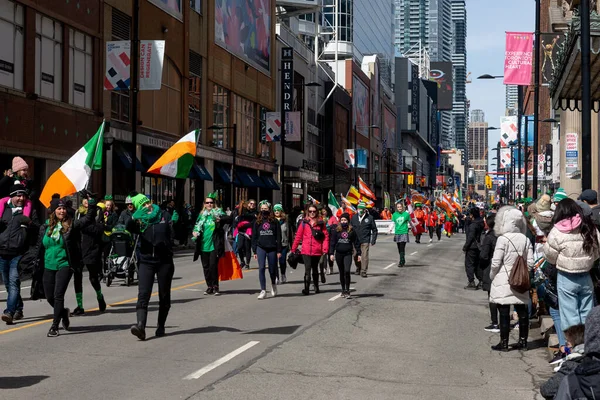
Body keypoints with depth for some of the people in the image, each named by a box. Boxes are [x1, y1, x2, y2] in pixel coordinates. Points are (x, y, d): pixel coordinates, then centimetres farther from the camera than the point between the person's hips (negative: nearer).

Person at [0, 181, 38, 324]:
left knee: (14, 282, -15)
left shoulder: (29, 209, 5)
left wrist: (29, 223, -16)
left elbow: (38, 229, 4)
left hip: (19, 254, -4)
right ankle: (18, 310, 26)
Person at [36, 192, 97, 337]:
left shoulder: (71, 226, -3)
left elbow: (89, 218, -8)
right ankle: (63, 312, 39)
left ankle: (55, 326, -2)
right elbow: (40, 247, 14)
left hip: (65, 266, -4)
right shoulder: (45, 227, 6)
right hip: (48, 267, 4)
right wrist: (38, 263, 13)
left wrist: (91, 201, -16)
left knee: (58, 295, -11)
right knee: (49, 297, 10)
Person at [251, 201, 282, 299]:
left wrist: (279, 251, -3)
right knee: (261, 268, -11)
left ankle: (273, 284, 36)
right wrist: (254, 251, 6)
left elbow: (278, 237, 1)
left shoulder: (275, 221, 2)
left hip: (272, 248, -1)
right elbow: (254, 237, 10)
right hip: (261, 248, 1)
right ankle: (263, 291, -9)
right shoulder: (257, 222, 9)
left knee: (272, 269, 6)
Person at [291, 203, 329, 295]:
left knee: (315, 269, 16)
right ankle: (306, 289, -11)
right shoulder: (304, 222, 3)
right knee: (307, 270, -10)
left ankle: (316, 287, 30)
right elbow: (298, 236, 4)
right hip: (306, 251, -1)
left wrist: (325, 249, -9)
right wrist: (293, 249, 5)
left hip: (317, 251, 1)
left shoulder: (321, 223, 2)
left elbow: (326, 236, -1)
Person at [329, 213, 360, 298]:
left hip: (348, 254, -2)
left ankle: (347, 291, -11)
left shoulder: (351, 231, 2)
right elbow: (332, 242, 4)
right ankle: (343, 290, 21)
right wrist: (331, 253, -3)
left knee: (347, 271, -16)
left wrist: (359, 253, 5)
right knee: (341, 273, 11)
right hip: (339, 254, 2)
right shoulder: (336, 230, 3)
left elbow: (356, 242, 7)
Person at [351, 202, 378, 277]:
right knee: (356, 256, 7)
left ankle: (363, 271, -3)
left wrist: (373, 241, -2)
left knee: (364, 256, -9)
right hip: (355, 241, 3)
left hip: (365, 241, -3)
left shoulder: (369, 218, -1)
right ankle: (358, 268, 29)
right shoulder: (354, 217, 7)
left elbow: (374, 230, 3)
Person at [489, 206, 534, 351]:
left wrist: (492, 276, 3)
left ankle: (504, 343, 4)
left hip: (503, 281, -5)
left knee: (504, 312, 0)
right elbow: (530, 263, 1)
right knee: (522, 311, 10)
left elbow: (496, 263, -13)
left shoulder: (503, 239, -13)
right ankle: (523, 341, 17)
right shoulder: (526, 240, 1)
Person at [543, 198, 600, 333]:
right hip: (586, 277, 4)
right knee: (586, 313, 14)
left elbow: (550, 257, -8)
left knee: (570, 315, 4)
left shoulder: (557, 231, -14)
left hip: (566, 278, -4)